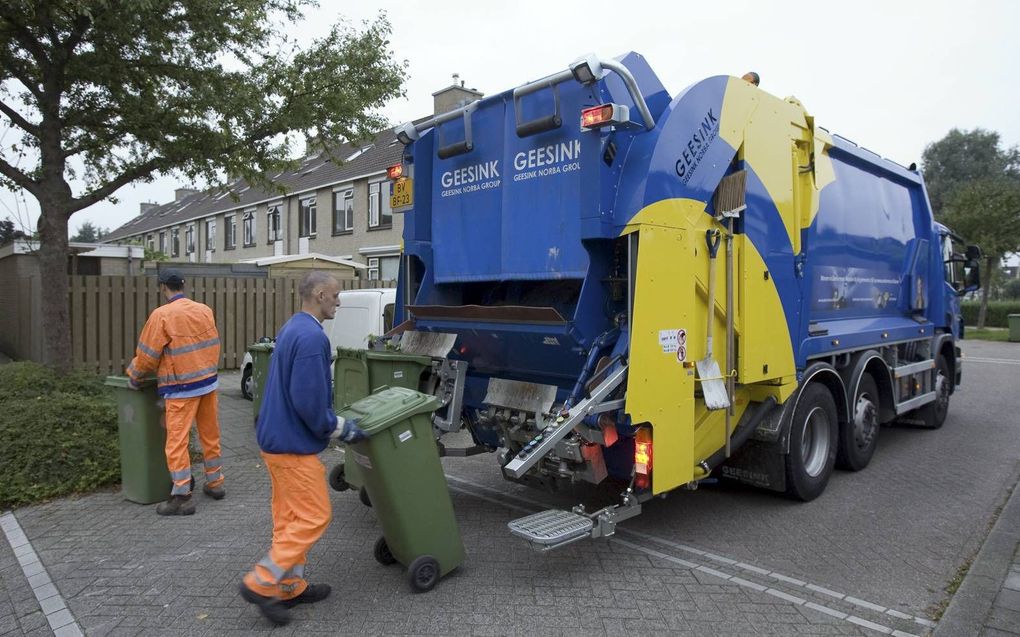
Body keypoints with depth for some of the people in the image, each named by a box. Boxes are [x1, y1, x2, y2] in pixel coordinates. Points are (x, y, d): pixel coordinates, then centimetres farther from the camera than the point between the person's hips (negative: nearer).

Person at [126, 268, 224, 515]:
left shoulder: (162, 315, -13)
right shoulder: (204, 310, 3)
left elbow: (148, 355, -8)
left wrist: (134, 375, 9)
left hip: (182, 388, -6)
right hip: (209, 382, 6)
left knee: (177, 441, 2)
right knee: (210, 434, 16)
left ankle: (181, 497, 4)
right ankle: (214, 483, 28)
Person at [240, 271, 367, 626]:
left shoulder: (292, 329, 12)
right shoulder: (312, 337, -22)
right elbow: (309, 401, -25)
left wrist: (336, 423, 19)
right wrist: (343, 429, -11)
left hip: (277, 438, 10)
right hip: (294, 445, -10)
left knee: (290, 517, 16)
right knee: (314, 517, 1)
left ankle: (289, 585, 26)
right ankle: (261, 583, 7)